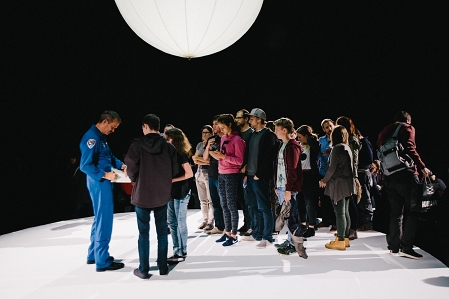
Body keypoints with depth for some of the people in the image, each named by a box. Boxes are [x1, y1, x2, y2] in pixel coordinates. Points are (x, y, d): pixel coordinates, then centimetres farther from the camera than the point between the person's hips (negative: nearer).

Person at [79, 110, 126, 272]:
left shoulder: (100, 137, 12)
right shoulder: (92, 137, -19)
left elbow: (109, 157, 21)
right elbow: (85, 165, -24)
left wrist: (122, 165, 6)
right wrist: (105, 175, -24)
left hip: (103, 183, 11)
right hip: (100, 183, -11)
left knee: (100, 219, 18)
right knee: (104, 220, -3)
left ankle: (93, 254, 31)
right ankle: (102, 261, 8)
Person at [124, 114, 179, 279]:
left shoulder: (137, 145, -12)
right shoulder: (169, 146, -4)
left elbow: (131, 169, -11)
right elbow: (174, 170, -2)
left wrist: (135, 180, 10)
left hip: (142, 194, -2)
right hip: (162, 194, 2)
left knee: (144, 232, 8)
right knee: (162, 231, 13)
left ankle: (143, 269, 15)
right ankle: (163, 267, 20)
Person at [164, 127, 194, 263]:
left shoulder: (181, 154, -12)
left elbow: (190, 174, -16)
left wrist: (172, 180, -17)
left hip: (181, 192, -8)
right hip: (171, 192, 8)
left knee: (180, 223, 0)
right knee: (172, 222, 11)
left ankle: (182, 253, 10)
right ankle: (177, 251, 21)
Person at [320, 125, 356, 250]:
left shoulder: (337, 148, -13)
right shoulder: (347, 148, 13)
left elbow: (332, 168, -16)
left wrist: (324, 180, -3)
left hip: (338, 184, -9)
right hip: (347, 184, 9)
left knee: (339, 213, -5)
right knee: (345, 212, 13)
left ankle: (340, 241, -1)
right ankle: (345, 238, 20)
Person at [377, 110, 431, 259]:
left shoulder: (384, 132, 19)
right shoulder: (407, 128, 2)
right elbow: (410, 149, -13)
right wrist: (422, 167, -12)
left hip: (389, 177, 6)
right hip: (406, 174, -6)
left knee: (396, 212, 11)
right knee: (412, 211, -1)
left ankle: (394, 247, 13)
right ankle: (406, 247, -6)